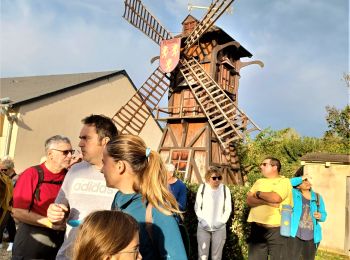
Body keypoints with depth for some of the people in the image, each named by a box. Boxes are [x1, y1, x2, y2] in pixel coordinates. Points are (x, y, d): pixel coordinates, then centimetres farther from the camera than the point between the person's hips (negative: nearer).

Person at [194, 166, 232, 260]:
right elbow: (197, 207, 1)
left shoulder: (225, 189, -2)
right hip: (203, 227, 0)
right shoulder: (202, 188, -3)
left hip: (219, 228, 0)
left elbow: (228, 208, 2)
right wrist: (202, 221, -9)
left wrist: (221, 221, -8)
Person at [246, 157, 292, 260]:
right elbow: (249, 200, 0)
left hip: (277, 229, -4)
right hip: (257, 228, 5)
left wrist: (258, 194, -5)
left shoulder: (284, 181, -2)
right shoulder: (259, 182, 14)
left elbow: (275, 198, -21)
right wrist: (267, 201, -15)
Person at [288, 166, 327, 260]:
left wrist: (320, 216, -11)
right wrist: (300, 178, -16)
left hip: (312, 237, 5)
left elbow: (324, 215, 12)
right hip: (295, 235, -4)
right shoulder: (294, 194, -3)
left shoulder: (317, 197, 9)